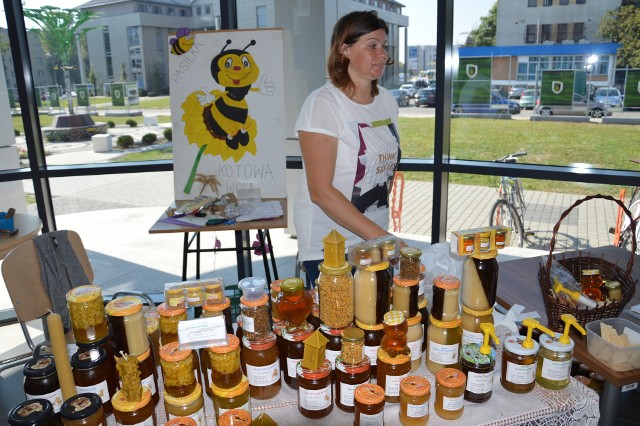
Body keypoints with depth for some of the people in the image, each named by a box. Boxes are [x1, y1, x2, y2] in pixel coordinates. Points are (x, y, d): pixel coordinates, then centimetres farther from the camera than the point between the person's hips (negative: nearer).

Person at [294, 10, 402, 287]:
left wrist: (381, 225, 10)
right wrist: (378, 235, -23)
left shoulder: (387, 101, 4)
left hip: (375, 236, 6)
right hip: (327, 245, -6)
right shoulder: (323, 103, -16)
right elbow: (321, 192, -21)